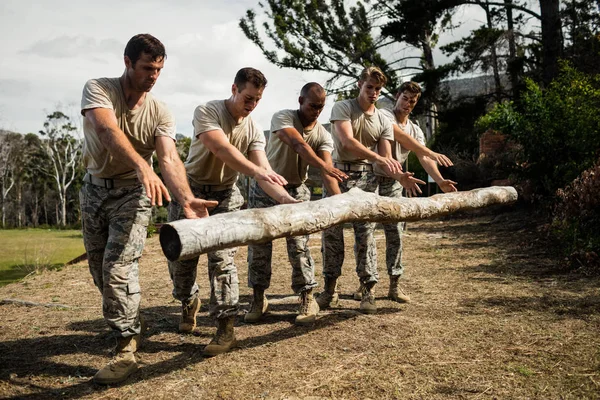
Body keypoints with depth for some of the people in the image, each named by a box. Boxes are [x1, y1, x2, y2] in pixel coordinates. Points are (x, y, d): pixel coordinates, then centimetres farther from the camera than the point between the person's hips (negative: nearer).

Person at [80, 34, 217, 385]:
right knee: (100, 270, 12)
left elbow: (170, 158, -26)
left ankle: (127, 347, -7)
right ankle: (131, 327, 34)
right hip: (95, 188, 2)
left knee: (119, 267, -17)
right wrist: (142, 165, -53)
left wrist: (186, 199, -45)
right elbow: (108, 131, -36)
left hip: (132, 192, -2)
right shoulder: (98, 89, -16)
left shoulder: (160, 113, -12)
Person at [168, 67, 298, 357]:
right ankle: (189, 303, 35)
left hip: (224, 195, 2)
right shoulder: (207, 112, -17)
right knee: (180, 257, 4)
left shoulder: (254, 131, -5)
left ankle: (226, 329, -6)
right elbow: (221, 148, -34)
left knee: (222, 258, -11)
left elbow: (264, 173, -15)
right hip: (191, 189, -1)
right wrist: (258, 171, -46)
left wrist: (286, 199, -32)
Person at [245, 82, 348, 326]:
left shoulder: (323, 136, -6)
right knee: (258, 244, 1)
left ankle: (307, 299, 4)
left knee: (299, 245, -7)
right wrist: (325, 166, -48)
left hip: (296, 190, 2)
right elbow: (298, 144, -34)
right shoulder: (282, 118, -15)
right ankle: (258, 299, 14)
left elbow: (329, 170, -20)